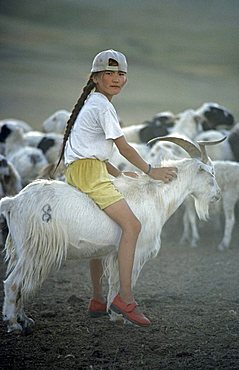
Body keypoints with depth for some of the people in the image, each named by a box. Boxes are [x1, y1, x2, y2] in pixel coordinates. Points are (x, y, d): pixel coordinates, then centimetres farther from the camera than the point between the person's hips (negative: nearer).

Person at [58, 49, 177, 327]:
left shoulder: (91, 103, 21)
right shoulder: (102, 105, -10)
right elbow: (124, 148, -8)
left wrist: (118, 175, 20)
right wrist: (150, 171, 2)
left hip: (78, 172, 11)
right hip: (89, 172, -11)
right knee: (131, 225, -19)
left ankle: (97, 301, 25)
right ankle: (124, 298, -23)